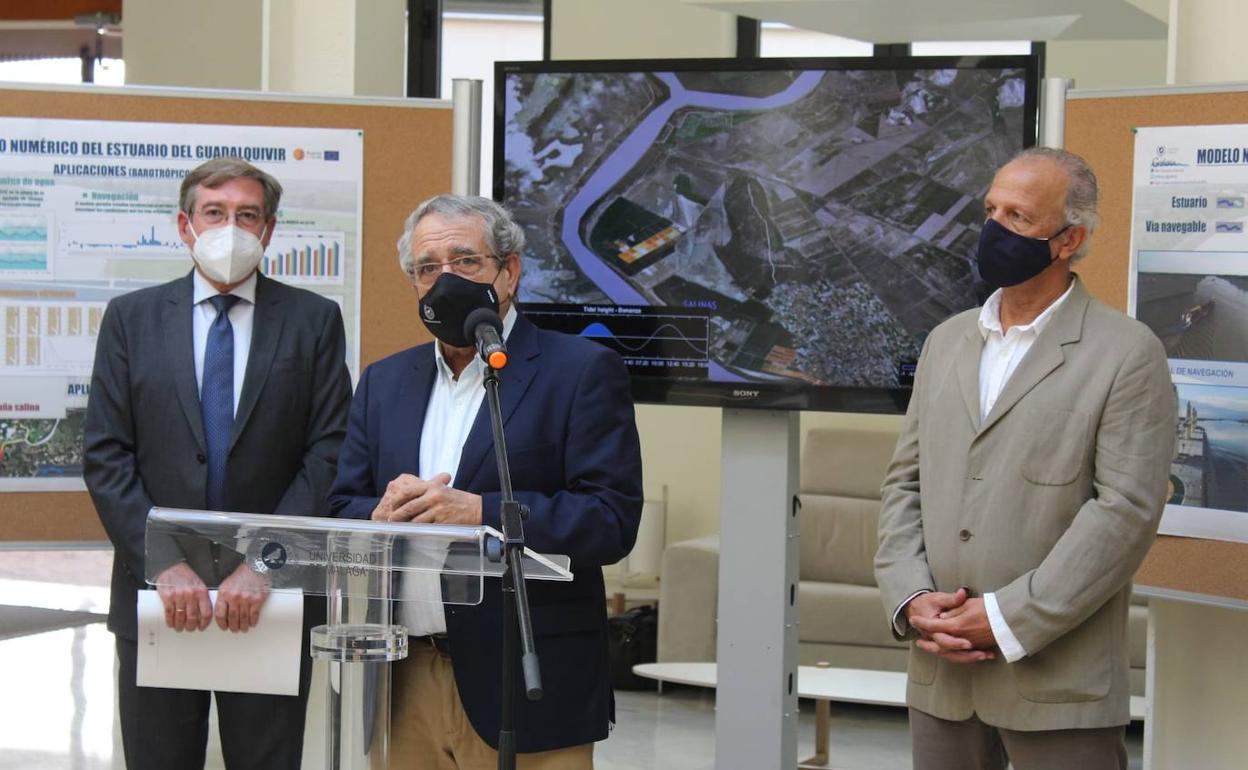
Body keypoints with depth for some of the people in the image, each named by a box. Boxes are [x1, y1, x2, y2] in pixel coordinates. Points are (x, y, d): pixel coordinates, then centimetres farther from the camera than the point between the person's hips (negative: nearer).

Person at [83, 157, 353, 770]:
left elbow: (329, 454, -3)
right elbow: (105, 456, 1)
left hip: (270, 597, -1)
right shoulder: (131, 318, 7)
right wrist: (165, 563, -11)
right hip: (157, 591, 1)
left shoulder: (313, 320, 4)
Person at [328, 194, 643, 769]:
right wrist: (382, 515, -11)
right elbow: (340, 512, 13)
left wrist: (478, 512, -20)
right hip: (409, 684, 5)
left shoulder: (582, 371, -3)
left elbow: (612, 521, -11)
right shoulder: (384, 381, 15)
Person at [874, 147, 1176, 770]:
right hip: (940, 673, 5)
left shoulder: (1128, 355, -5)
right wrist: (911, 599, -4)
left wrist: (1008, 620, -15)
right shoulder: (947, 342, 14)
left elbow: (1127, 509, -12)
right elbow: (905, 480, 12)